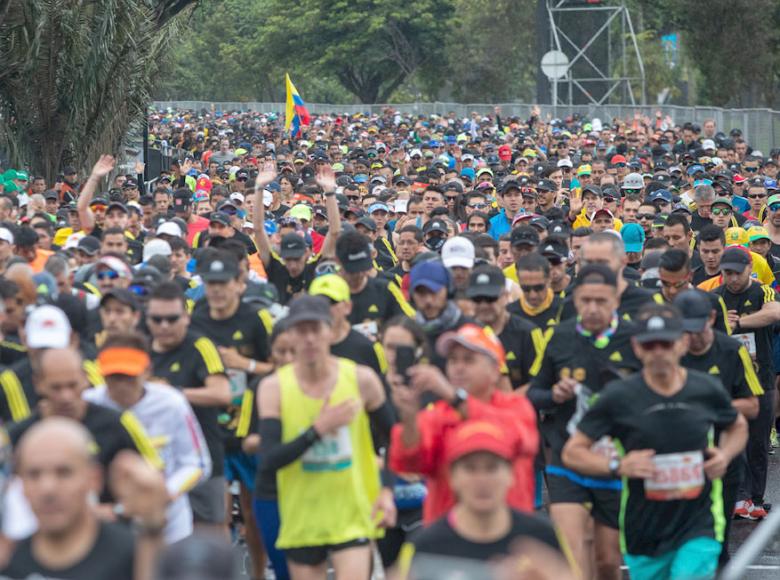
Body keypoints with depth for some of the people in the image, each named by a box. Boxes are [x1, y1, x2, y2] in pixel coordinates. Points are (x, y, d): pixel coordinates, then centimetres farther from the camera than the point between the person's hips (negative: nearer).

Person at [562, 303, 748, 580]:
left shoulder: (707, 389, -3)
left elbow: (738, 426, 19)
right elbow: (572, 452, -4)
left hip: (698, 529, -1)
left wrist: (725, 454, -3)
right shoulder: (619, 396, -8)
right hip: (643, 534, 1)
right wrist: (618, 465, -21)